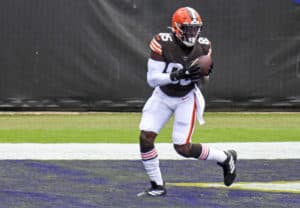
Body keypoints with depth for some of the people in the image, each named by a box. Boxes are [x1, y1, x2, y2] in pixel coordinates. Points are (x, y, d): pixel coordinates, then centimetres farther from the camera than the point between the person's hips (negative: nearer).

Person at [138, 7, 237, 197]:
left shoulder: (203, 47, -14)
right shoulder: (163, 44, -23)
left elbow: (202, 81, 1)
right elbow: (152, 79, -24)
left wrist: (204, 75, -23)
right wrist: (177, 76, -38)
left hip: (187, 98, -1)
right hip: (162, 96, 1)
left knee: (183, 148, -8)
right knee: (146, 137, -14)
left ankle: (225, 158, 17)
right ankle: (158, 185, 2)